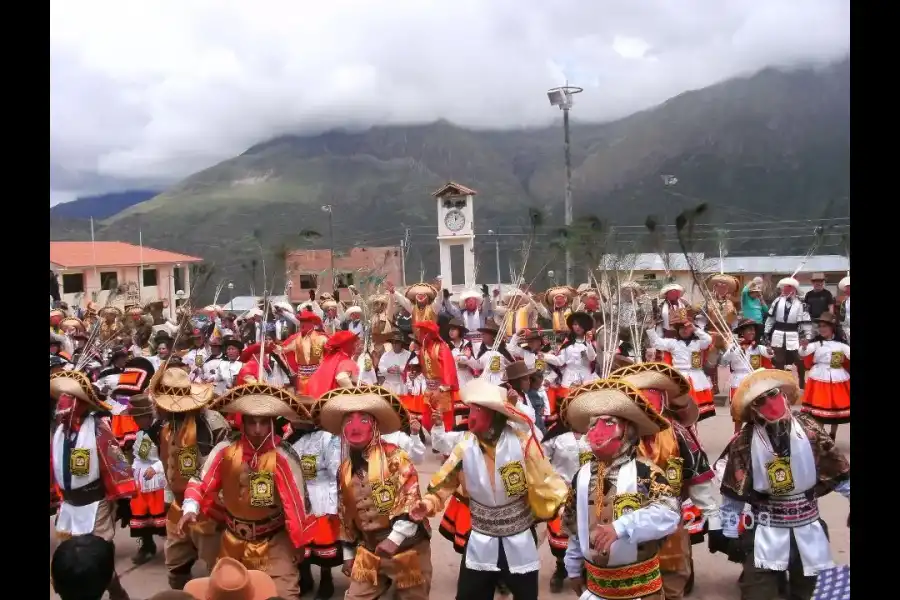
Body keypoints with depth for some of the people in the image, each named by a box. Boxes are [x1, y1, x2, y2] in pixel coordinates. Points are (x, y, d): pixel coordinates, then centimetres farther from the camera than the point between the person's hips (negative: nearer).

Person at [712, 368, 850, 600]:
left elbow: (839, 473, 0)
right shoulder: (744, 443, -13)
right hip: (766, 533, -2)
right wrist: (729, 533, -3)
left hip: (808, 528, 2)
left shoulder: (809, 429, -8)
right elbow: (733, 493, -6)